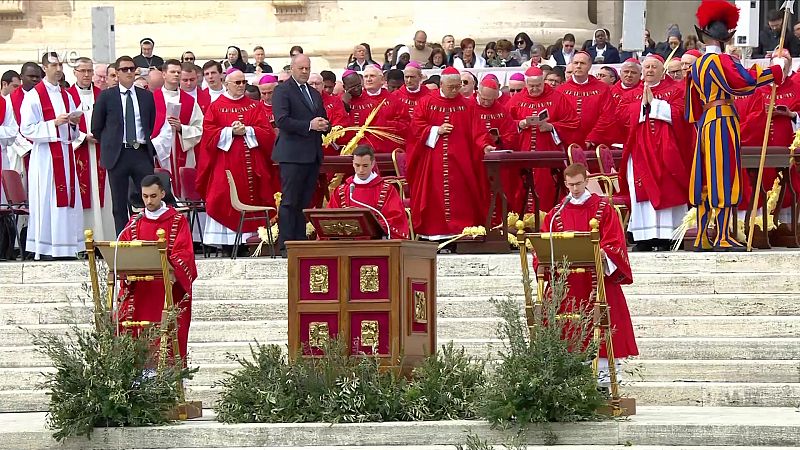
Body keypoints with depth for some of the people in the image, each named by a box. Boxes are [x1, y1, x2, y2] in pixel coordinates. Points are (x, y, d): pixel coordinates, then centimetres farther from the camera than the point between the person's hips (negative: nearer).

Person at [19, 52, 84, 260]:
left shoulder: (66, 96, 15)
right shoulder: (34, 95, -5)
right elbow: (26, 129, -11)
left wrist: (74, 124, -2)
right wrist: (54, 123, -17)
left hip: (66, 154, 6)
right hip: (45, 155, -6)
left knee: (68, 200, 4)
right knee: (47, 201, -8)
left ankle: (68, 248, 7)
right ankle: (45, 249, -6)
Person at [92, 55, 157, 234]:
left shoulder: (147, 96, 10)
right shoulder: (106, 96, 3)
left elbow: (153, 125, 15)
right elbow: (96, 128, 8)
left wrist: (151, 149, 8)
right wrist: (109, 145, 6)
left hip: (142, 153, 2)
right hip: (117, 155, -2)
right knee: (120, 204, 3)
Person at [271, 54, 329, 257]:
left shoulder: (315, 94, 21)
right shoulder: (282, 91, -2)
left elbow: (323, 122, 26)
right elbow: (281, 120, -14)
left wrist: (324, 126, 1)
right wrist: (309, 125, -19)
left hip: (313, 155, 7)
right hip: (292, 154, -7)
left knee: (305, 202, 7)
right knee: (289, 201, -8)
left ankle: (301, 243, 8)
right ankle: (286, 246, -9)